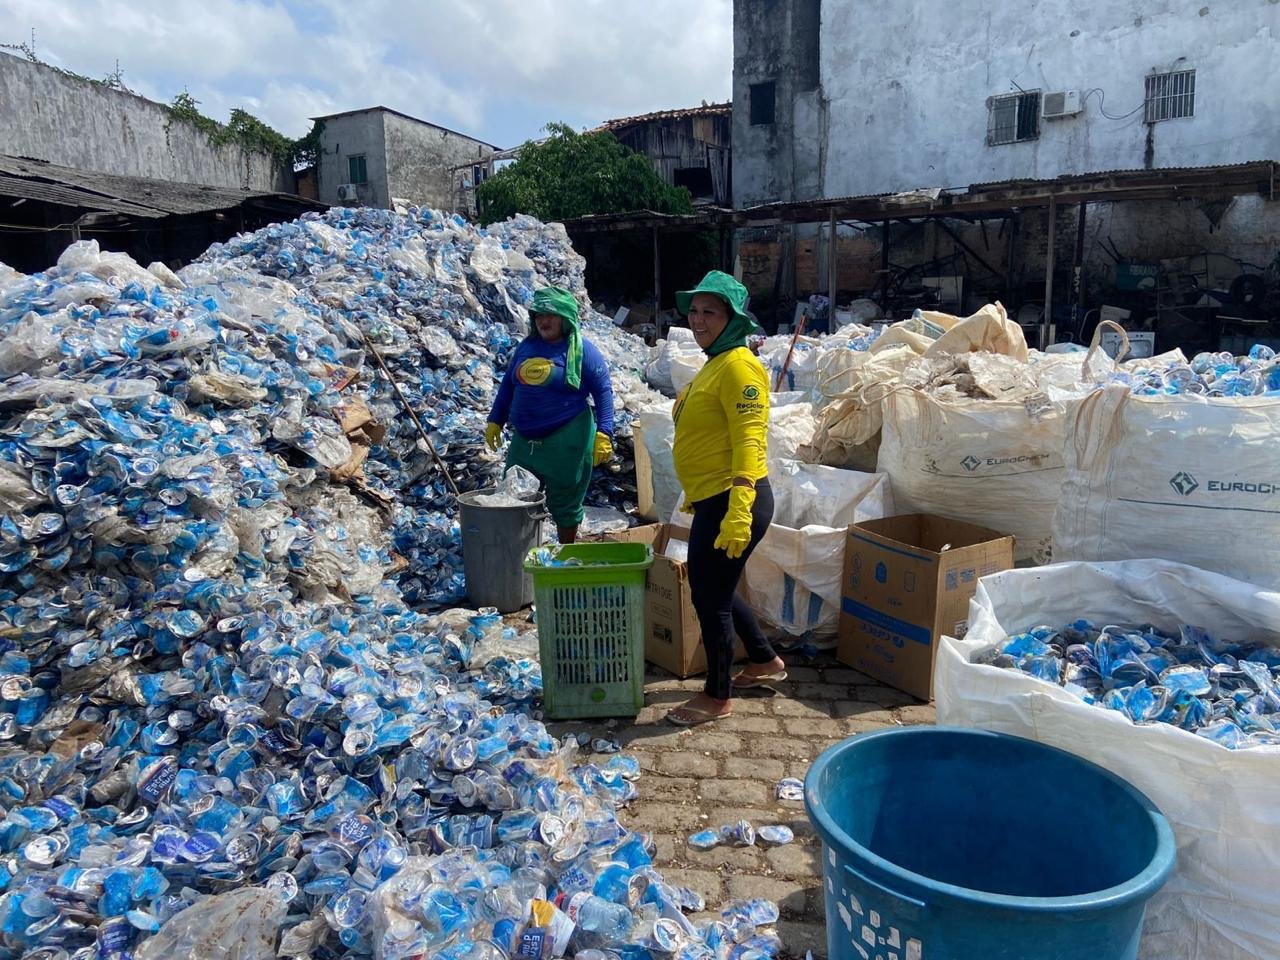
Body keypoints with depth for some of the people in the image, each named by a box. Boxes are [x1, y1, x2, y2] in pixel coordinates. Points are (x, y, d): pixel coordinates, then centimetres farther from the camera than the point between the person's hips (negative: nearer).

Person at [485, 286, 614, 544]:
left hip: (566, 441, -5)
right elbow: (508, 383, 18)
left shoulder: (582, 350, -7)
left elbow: (603, 391, -9)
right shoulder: (527, 346, 9)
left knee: (565, 503, 7)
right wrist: (495, 421, 17)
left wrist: (603, 434, -17)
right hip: (524, 440, 6)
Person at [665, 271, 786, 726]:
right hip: (711, 501, 10)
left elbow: (749, 443, -23)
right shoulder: (714, 364, 15)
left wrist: (738, 514, -28)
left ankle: (717, 698, 19)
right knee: (716, 590, 22)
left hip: (731, 503, -10)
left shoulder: (738, 366, -15)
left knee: (710, 598, 2)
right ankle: (765, 662, 41)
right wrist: (696, 495, 27)